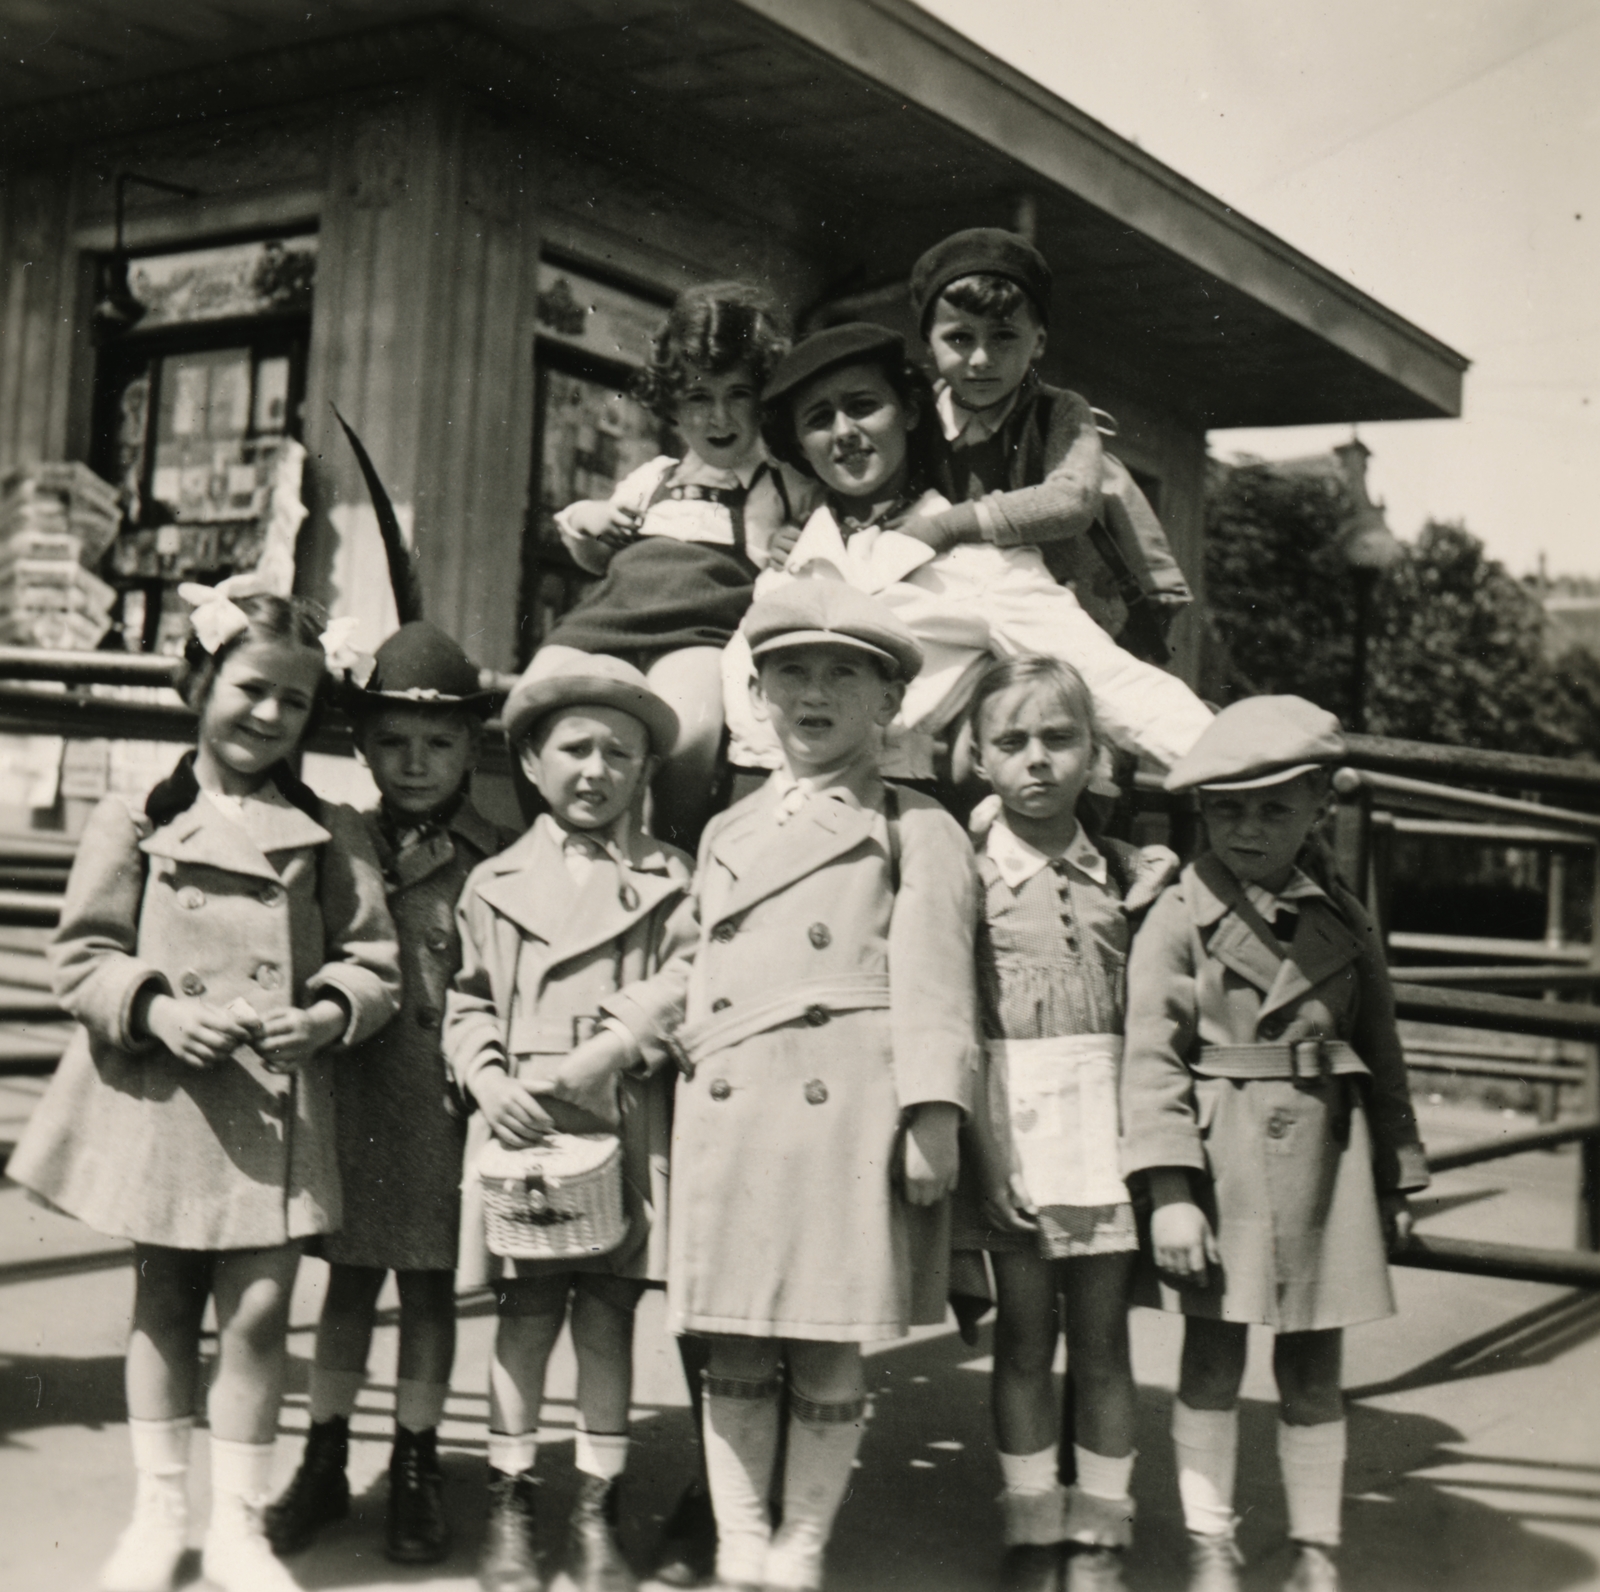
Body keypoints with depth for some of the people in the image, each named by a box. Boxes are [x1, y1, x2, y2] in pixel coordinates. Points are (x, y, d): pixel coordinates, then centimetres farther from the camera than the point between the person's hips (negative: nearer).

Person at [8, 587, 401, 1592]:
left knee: (260, 1310, -1)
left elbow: (375, 964, 5)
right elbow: (82, 956, 1)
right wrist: (156, 1007, -15)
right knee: (163, 1304, 13)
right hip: (160, 1099, 0)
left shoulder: (332, 837, 3)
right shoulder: (133, 824, 1)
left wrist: (329, 1011, -15)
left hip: (278, 1104, 0)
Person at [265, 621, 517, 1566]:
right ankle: (324, 1464, 26)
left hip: (445, 1101, -2)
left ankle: (416, 1472, 24)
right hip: (350, 1090, 2)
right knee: (349, 1277, 13)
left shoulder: (496, 861, -3)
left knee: (430, 1284, 9)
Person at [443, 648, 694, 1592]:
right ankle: (512, 1508, 17)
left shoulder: (668, 883, 5)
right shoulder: (496, 884, 10)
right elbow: (469, 1004, 12)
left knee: (609, 1319, 6)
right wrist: (488, 1080, -5)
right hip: (522, 1129, 1)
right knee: (526, 1316, 5)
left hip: (627, 1133, -1)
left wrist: (618, 1046, -15)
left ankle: (599, 1514, 17)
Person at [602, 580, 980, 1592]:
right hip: (728, 1118, 4)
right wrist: (620, 1038, 12)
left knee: (830, 1355, 2)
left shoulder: (917, 830, 5)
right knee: (735, 1353, 6)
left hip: (849, 1117, -4)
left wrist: (932, 1115, -12)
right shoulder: (728, 832, 21)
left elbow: (932, 980, -4)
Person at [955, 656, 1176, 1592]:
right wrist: (973, 1140, -13)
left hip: (1104, 1119, 2)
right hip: (1010, 1119, -2)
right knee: (1025, 1332, 6)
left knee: (1103, 1335, 7)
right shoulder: (968, 874, -2)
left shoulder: (1126, 874, 7)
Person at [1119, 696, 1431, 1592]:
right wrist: (1170, 1189, -17)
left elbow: (1383, 1058, 13)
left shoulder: (1345, 922, 7)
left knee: (1314, 1368, 10)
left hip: (1326, 1159, 3)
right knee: (1214, 1359, 5)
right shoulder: (1179, 920, -5)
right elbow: (1153, 1059, -10)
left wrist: (1396, 1181, 13)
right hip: (1220, 1162, -3)